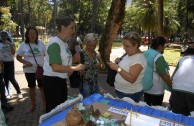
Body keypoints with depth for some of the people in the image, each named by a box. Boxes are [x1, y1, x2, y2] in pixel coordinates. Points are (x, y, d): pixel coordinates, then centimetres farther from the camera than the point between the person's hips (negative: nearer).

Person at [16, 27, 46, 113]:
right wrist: (25, 62, -15)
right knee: (31, 87, 13)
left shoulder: (41, 43, -3)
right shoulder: (23, 45, -3)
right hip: (29, 71, 1)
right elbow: (18, 57, 3)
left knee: (42, 87, 6)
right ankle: (33, 105, 29)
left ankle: (45, 104, 21)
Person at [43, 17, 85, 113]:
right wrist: (75, 68, -21)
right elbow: (56, 67, -27)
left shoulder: (64, 43, 9)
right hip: (52, 80, -9)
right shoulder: (55, 43, -20)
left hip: (61, 80, 9)